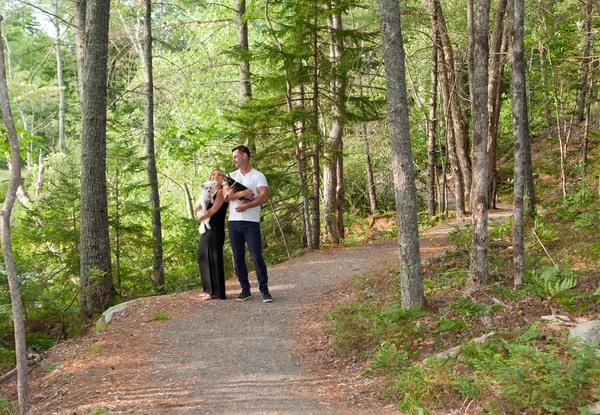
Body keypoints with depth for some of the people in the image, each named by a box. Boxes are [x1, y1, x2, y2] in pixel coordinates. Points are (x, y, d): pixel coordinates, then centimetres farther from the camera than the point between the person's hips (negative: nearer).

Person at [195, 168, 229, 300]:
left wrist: (201, 217, 2)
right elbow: (197, 209, 10)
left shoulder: (221, 192, -5)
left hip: (215, 230, -9)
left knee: (213, 260, -8)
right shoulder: (208, 193, 19)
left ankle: (217, 292, -5)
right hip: (206, 230, 9)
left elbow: (213, 210, -13)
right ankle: (209, 290, 17)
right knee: (204, 259, 10)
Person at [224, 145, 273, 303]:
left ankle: (264, 290, -1)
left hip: (251, 222, -4)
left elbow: (264, 196, -12)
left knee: (257, 257, -7)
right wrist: (242, 193, -16)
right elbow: (226, 195, -2)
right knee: (238, 258, 6)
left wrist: (246, 205, -21)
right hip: (234, 222, 5)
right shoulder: (231, 176, 13)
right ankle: (245, 290, 15)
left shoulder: (258, 176, 1)